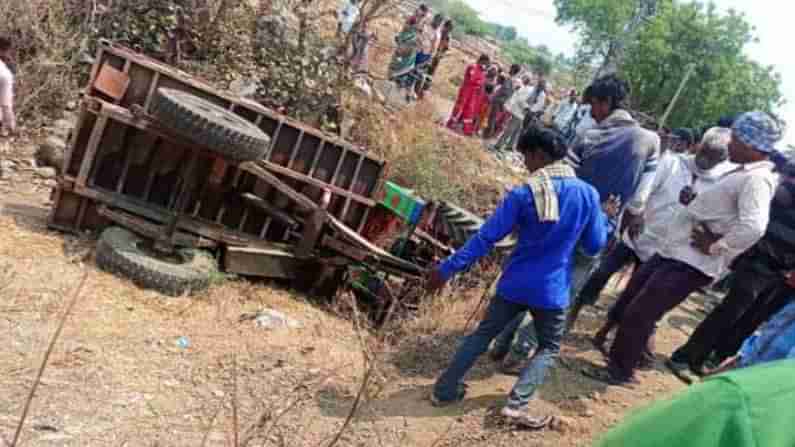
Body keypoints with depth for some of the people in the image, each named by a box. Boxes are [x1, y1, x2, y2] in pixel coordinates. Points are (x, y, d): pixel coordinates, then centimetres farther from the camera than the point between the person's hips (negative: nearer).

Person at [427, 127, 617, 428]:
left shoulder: (522, 194, -13)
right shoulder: (588, 194, -6)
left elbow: (486, 237, -13)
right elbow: (595, 245, 3)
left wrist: (448, 268, -8)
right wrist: (604, 217, 22)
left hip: (514, 285, 0)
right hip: (552, 290, 0)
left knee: (483, 334, 17)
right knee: (549, 347, 20)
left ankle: (444, 389, 21)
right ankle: (517, 403, 2)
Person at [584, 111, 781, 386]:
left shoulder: (757, 179, -19)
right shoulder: (743, 173, 13)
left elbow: (753, 227, -34)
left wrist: (715, 247, -22)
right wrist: (693, 201, 6)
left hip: (692, 264, -10)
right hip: (675, 252, 10)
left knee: (639, 313, -3)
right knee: (630, 301, 20)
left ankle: (621, 370, 15)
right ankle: (623, 352, 38)